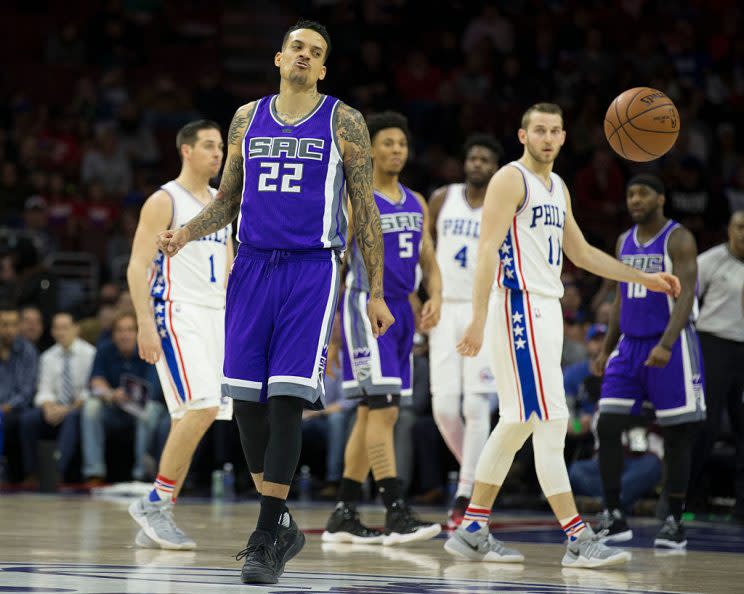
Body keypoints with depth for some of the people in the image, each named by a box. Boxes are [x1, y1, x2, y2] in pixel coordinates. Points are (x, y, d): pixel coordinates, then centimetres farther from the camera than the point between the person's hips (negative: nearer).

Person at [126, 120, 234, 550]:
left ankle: (156, 517, 9)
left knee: (191, 418, 4)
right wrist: (145, 324, -18)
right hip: (175, 315, -7)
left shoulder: (223, 204, 16)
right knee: (202, 407, -20)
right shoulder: (164, 202, -5)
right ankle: (156, 503, -11)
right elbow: (138, 267, -10)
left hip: (214, 317, 8)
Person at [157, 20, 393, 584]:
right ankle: (283, 527, 19)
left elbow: (366, 209, 3)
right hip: (252, 265, 4)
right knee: (246, 400, 2)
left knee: (287, 399, -12)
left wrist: (376, 293, -1)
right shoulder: (247, 119, 12)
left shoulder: (343, 123, 2)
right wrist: (186, 232, -1)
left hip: (311, 269, -4)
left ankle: (267, 537, -8)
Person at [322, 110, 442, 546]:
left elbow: (429, 262, 18)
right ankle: (396, 513, -20)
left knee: (372, 414, 9)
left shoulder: (417, 204, 15)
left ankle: (344, 515, 15)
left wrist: (435, 297, -3)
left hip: (402, 312, 8)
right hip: (367, 309, -8)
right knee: (383, 408, -16)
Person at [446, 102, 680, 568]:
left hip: (547, 310, 9)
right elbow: (487, 250, -16)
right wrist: (479, 319, -24)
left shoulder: (559, 189, 19)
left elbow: (582, 253, 26)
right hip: (520, 306, -9)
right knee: (551, 422, -11)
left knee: (517, 423, 10)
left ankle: (472, 531, 15)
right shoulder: (511, 180, -8)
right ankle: (579, 540, -12)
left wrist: (645, 279, 21)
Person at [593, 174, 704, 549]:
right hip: (630, 344, 6)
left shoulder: (679, 239, -9)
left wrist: (665, 345, -31)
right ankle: (614, 518, 2)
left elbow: (685, 296, -19)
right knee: (607, 427, -4)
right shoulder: (624, 242, 12)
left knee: (676, 436, -1)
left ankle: (675, 522, 6)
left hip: (671, 347, -6)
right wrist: (606, 350, 15)